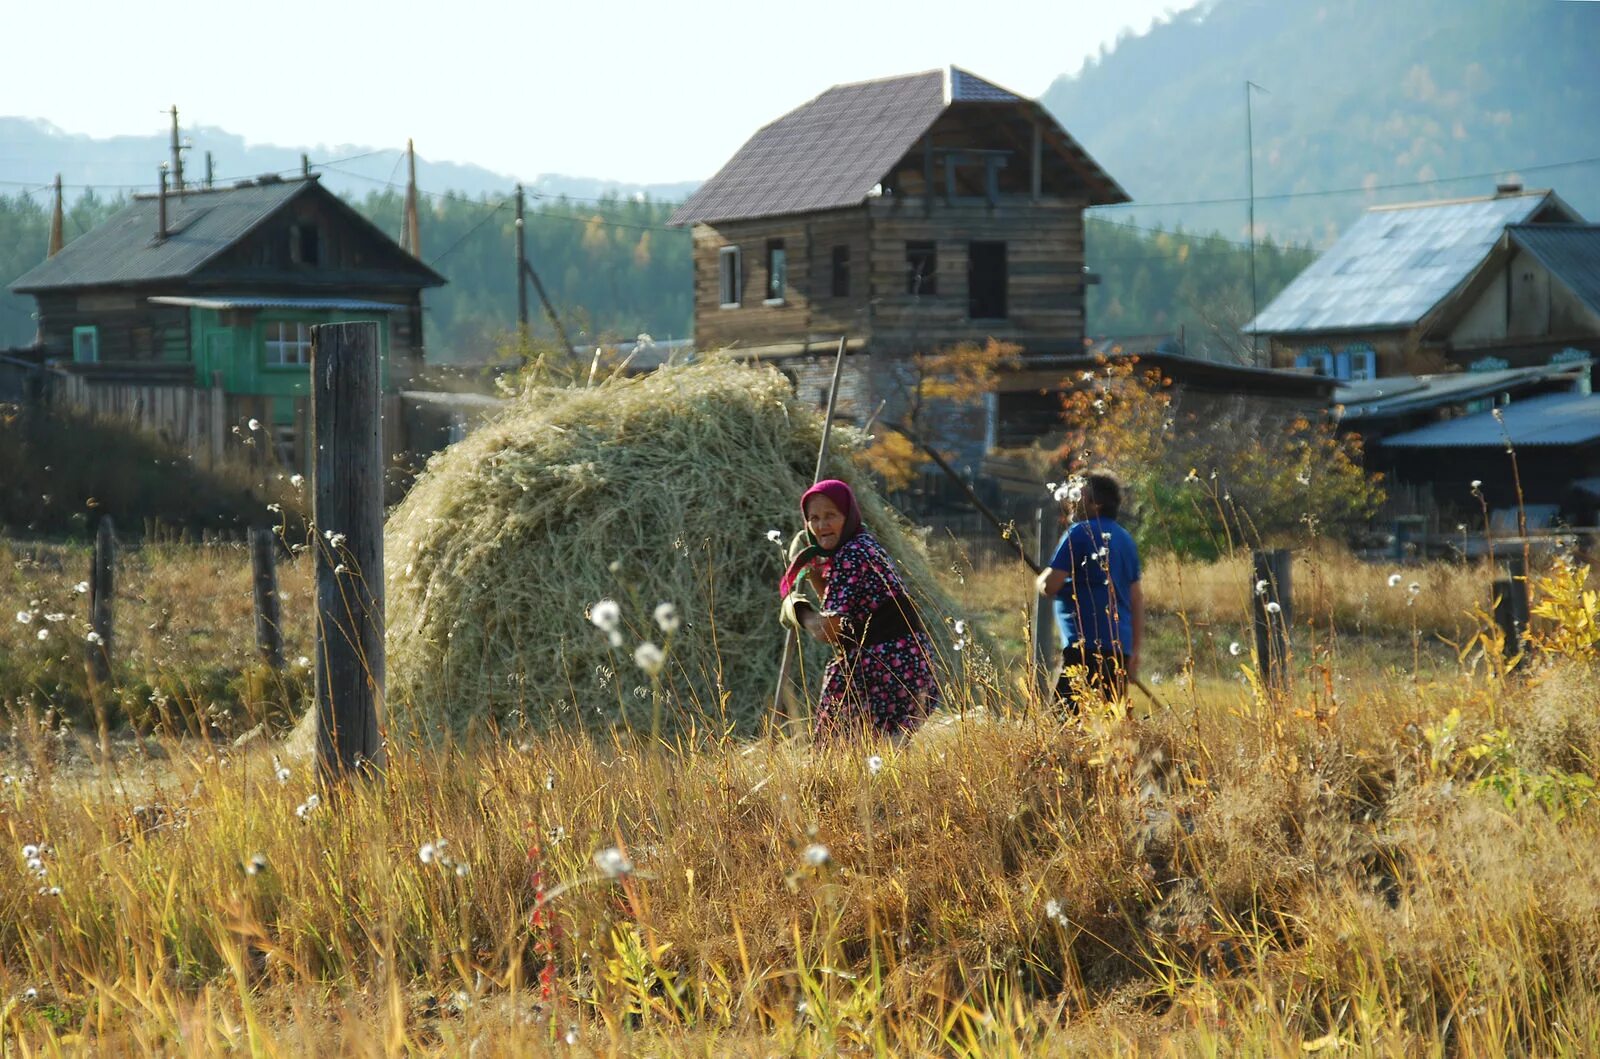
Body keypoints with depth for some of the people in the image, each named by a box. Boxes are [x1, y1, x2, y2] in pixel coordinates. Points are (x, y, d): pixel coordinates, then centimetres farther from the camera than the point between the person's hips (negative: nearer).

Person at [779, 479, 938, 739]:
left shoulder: (850, 556, -16)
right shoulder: (864, 542, 14)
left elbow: (828, 631, -17)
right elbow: (838, 604, 27)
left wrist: (796, 607, 1)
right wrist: (812, 569, 15)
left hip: (887, 669, -10)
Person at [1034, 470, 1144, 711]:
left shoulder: (1080, 533, -5)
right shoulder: (1124, 538, 18)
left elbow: (1049, 586, -11)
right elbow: (1137, 599, 18)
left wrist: (1041, 578, 12)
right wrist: (1134, 653, 20)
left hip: (1087, 645, -8)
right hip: (1119, 646, 8)